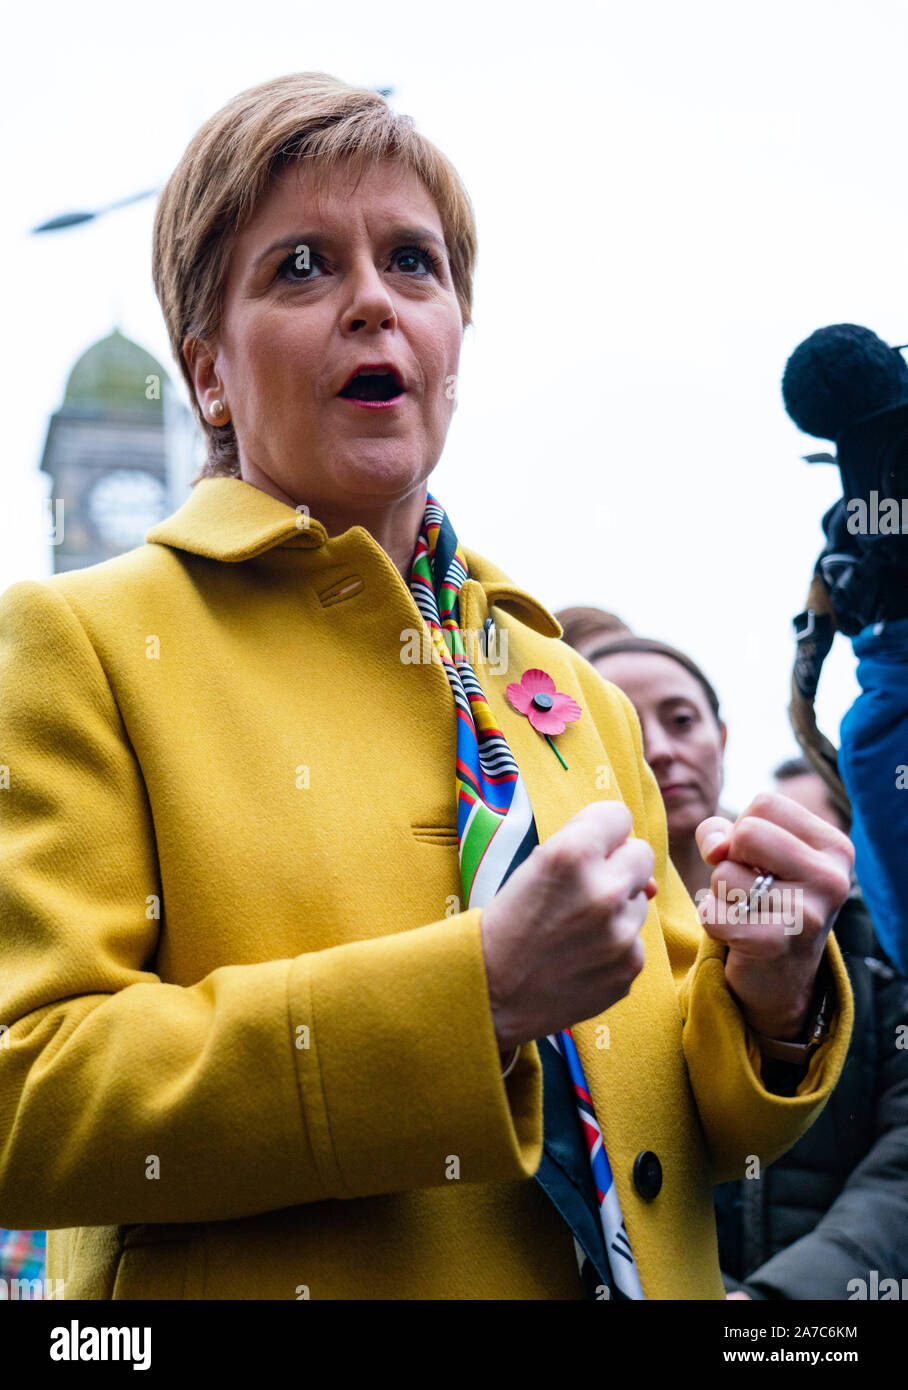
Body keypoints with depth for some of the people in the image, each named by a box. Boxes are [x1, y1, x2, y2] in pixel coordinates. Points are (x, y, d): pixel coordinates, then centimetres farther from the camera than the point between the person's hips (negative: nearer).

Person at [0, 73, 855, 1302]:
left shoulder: (575, 692, 7)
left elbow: (671, 1118, 11)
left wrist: (766, 996, -11)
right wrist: (472, 985, -23)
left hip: (636, 1273, 5)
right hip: (272, 1282, -4)